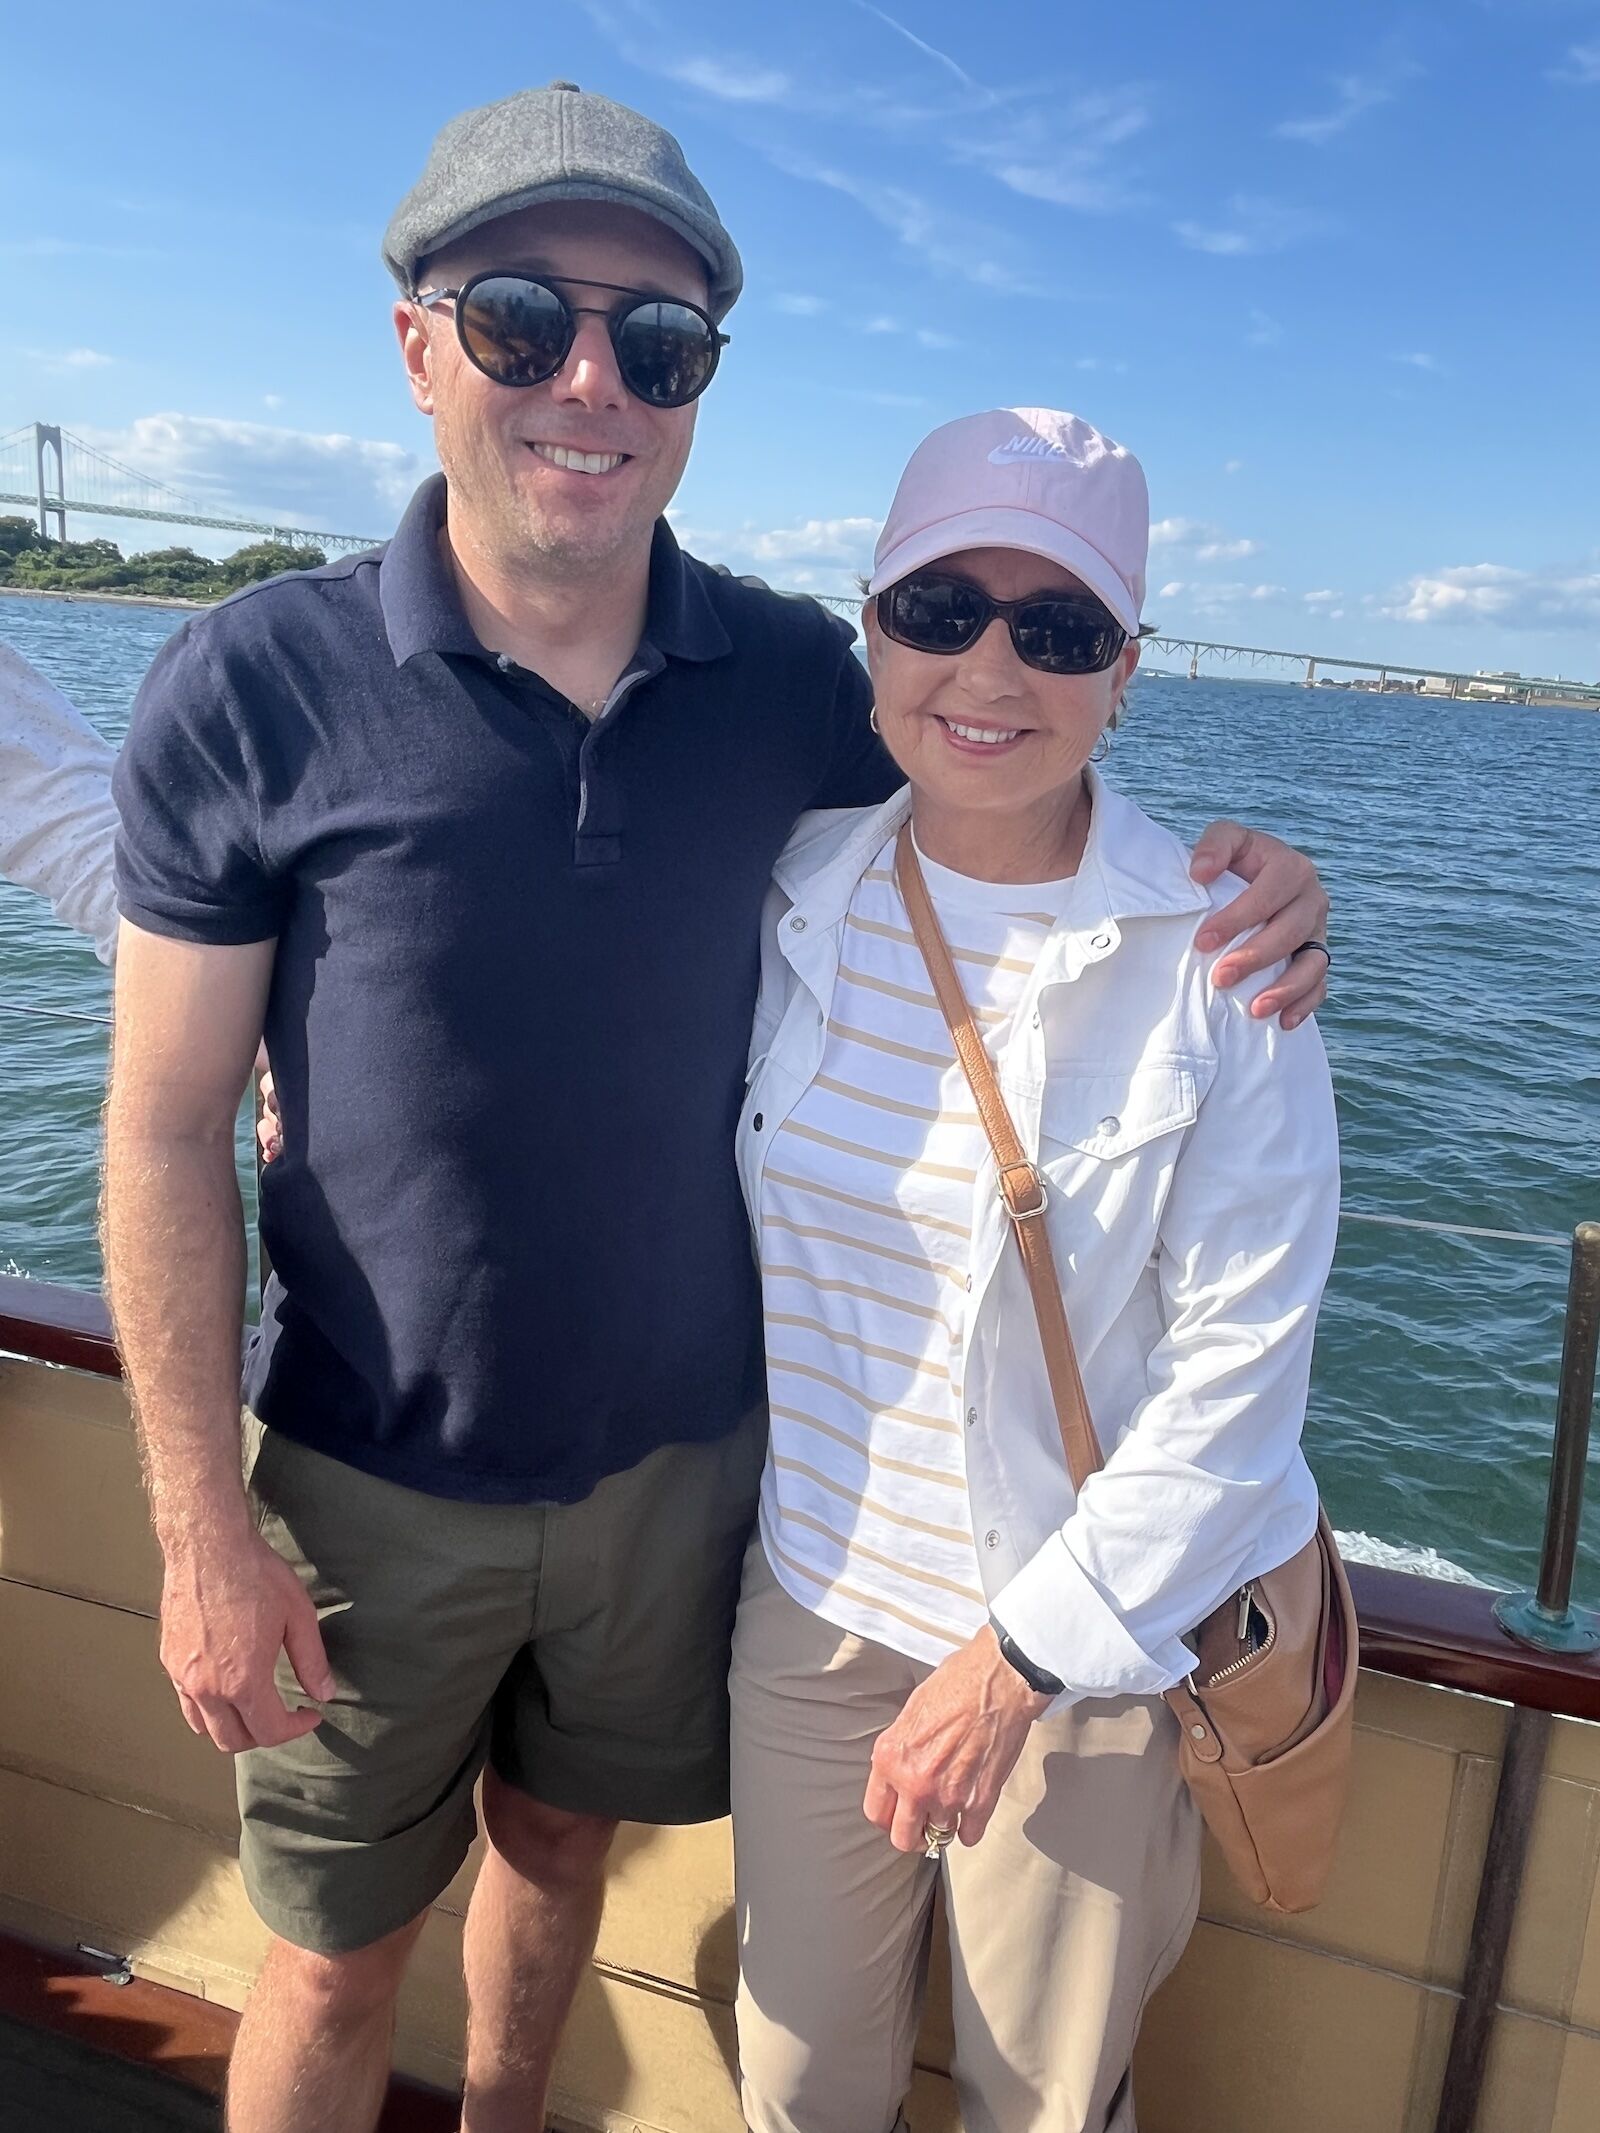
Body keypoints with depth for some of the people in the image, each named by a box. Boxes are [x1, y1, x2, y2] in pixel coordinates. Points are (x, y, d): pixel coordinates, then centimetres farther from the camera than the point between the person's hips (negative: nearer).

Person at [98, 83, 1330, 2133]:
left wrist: (1225, 890, -14)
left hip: (680, 1453, 3)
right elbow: (167, 1131, -11)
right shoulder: (251, 690, -15)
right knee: (338, 1951, 17)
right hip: (373, 1485, -2)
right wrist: (204, 1539, -11)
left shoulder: (791, 677, -7)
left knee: (558, 1837, 27)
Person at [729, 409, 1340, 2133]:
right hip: (807, 1599, 3)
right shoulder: (791, 890, -5)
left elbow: (1238, 1372, -14)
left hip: (1087, 1633, -3)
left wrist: (1018, 1661, -13)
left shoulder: (1222, 965, -16)